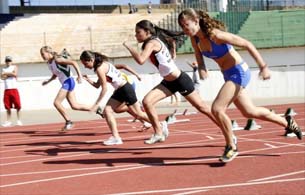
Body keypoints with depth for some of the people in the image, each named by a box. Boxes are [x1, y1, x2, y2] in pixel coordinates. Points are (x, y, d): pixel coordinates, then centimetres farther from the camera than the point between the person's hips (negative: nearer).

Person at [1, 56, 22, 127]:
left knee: (17, 105, -5)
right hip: (6, 90, 3)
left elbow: (15, 74, -11)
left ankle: (18, 120, 1)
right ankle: (8, 121, 6)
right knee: (8, 107, 2)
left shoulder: (14, 67, 8)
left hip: (14, 89, -3)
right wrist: (10, 74, -7)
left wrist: (6, 73, -3)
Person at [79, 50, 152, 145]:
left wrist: (96, 104, -16)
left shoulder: (100, 69, -19)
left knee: (138, 114, -3)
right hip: (119, 90, 10)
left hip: (126, 88, -10)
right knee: (107, 110, 13)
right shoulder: (102, 65, 12)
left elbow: (104, 89, -19)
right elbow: (97, 85, 15)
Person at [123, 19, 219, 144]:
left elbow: (141, 60, -37)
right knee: (147, 101, -9)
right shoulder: (154, 42, 6)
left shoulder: (152, 43, -21)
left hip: (180, 80, -8)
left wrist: (128, 46, -26)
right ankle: (159, 133, 1)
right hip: (168, 82, 9)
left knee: (201, 107, 5)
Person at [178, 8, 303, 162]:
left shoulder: (216, 35, -25)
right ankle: (287, 123, 38)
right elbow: (198, 54, 17)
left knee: (217, 109, -18)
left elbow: (247, 44, -20)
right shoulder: (195, 39, -4)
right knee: (250, 112, 18)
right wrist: (201, 68, -5)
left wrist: (263, 66, -21)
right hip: (229, 75, 9)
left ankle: (231, 147, 1)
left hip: (238, 72, -9)